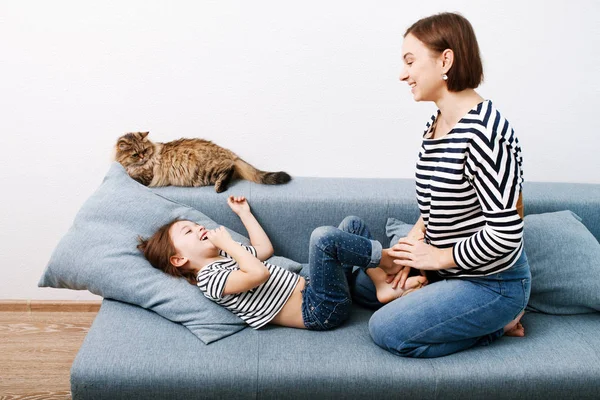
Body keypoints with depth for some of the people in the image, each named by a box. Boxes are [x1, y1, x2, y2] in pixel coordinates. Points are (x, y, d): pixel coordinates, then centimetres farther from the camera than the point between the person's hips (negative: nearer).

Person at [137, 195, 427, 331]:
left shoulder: (224, 259, 18)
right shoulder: (210, 279, -12)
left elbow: (265, 249, 30)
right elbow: (259, 273, -28)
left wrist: (243, 212, 34)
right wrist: (228, 242, -16)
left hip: (308, 290, 10)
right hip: (319, 310, -10)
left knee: (353, 223, 12)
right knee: (323, 236, -32)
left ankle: (384, 287, -2)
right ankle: (394, 261, -10)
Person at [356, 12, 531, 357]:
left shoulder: (484, 131, -28)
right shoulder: (436, 124, 2)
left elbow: (505, 233, -30)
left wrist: (439, 256, -17)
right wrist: (414, 241, -4)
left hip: (493, 284, -10)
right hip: (450, 271, 10)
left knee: (386, 329, -13)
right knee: (365, 281, 17)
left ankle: (499, 322, 3)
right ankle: (486, 317, 13)